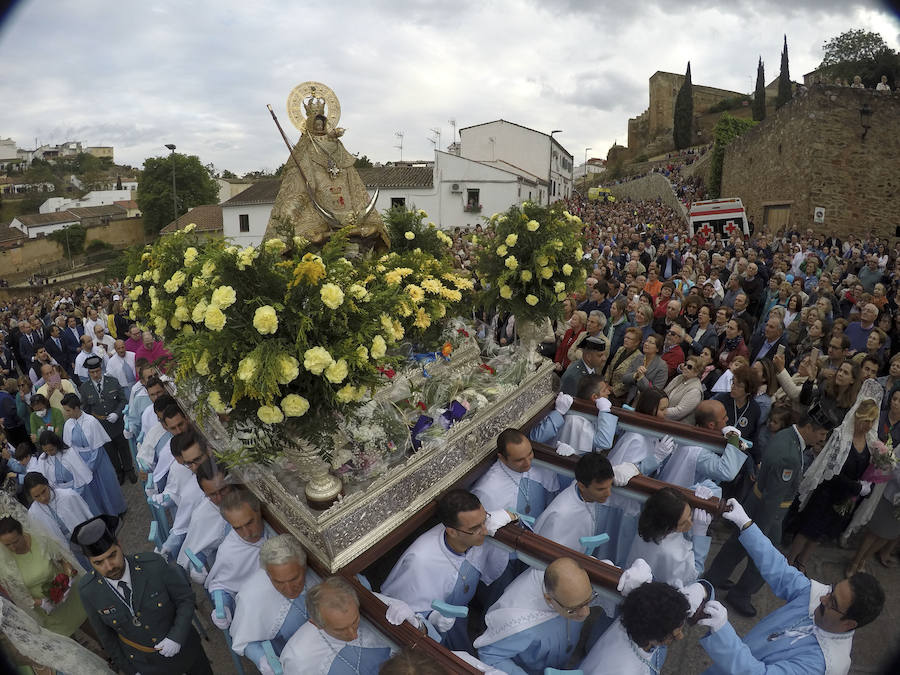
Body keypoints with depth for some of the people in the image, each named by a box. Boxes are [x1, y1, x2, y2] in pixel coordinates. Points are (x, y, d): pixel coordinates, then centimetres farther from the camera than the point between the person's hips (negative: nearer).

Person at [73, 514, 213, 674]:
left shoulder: (153, 564, -32)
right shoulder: (87, 590, -25)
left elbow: (185, 597, -16)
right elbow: (103, 630, -5)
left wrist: (177, 637, -28)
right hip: (141, 658, 1)